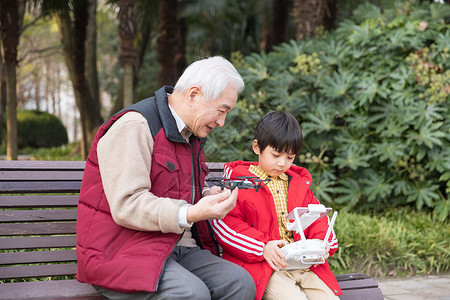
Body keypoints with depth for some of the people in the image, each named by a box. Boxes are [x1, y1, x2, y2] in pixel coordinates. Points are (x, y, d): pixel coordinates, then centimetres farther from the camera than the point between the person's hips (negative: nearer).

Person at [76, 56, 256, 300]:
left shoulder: (191, 135, 18)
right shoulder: (133, 126, -14)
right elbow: (126, 206, -22)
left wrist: (211, 196, 7)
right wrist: (191, 214, -30)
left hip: (179, 248, 8)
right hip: (124, 252, -8)